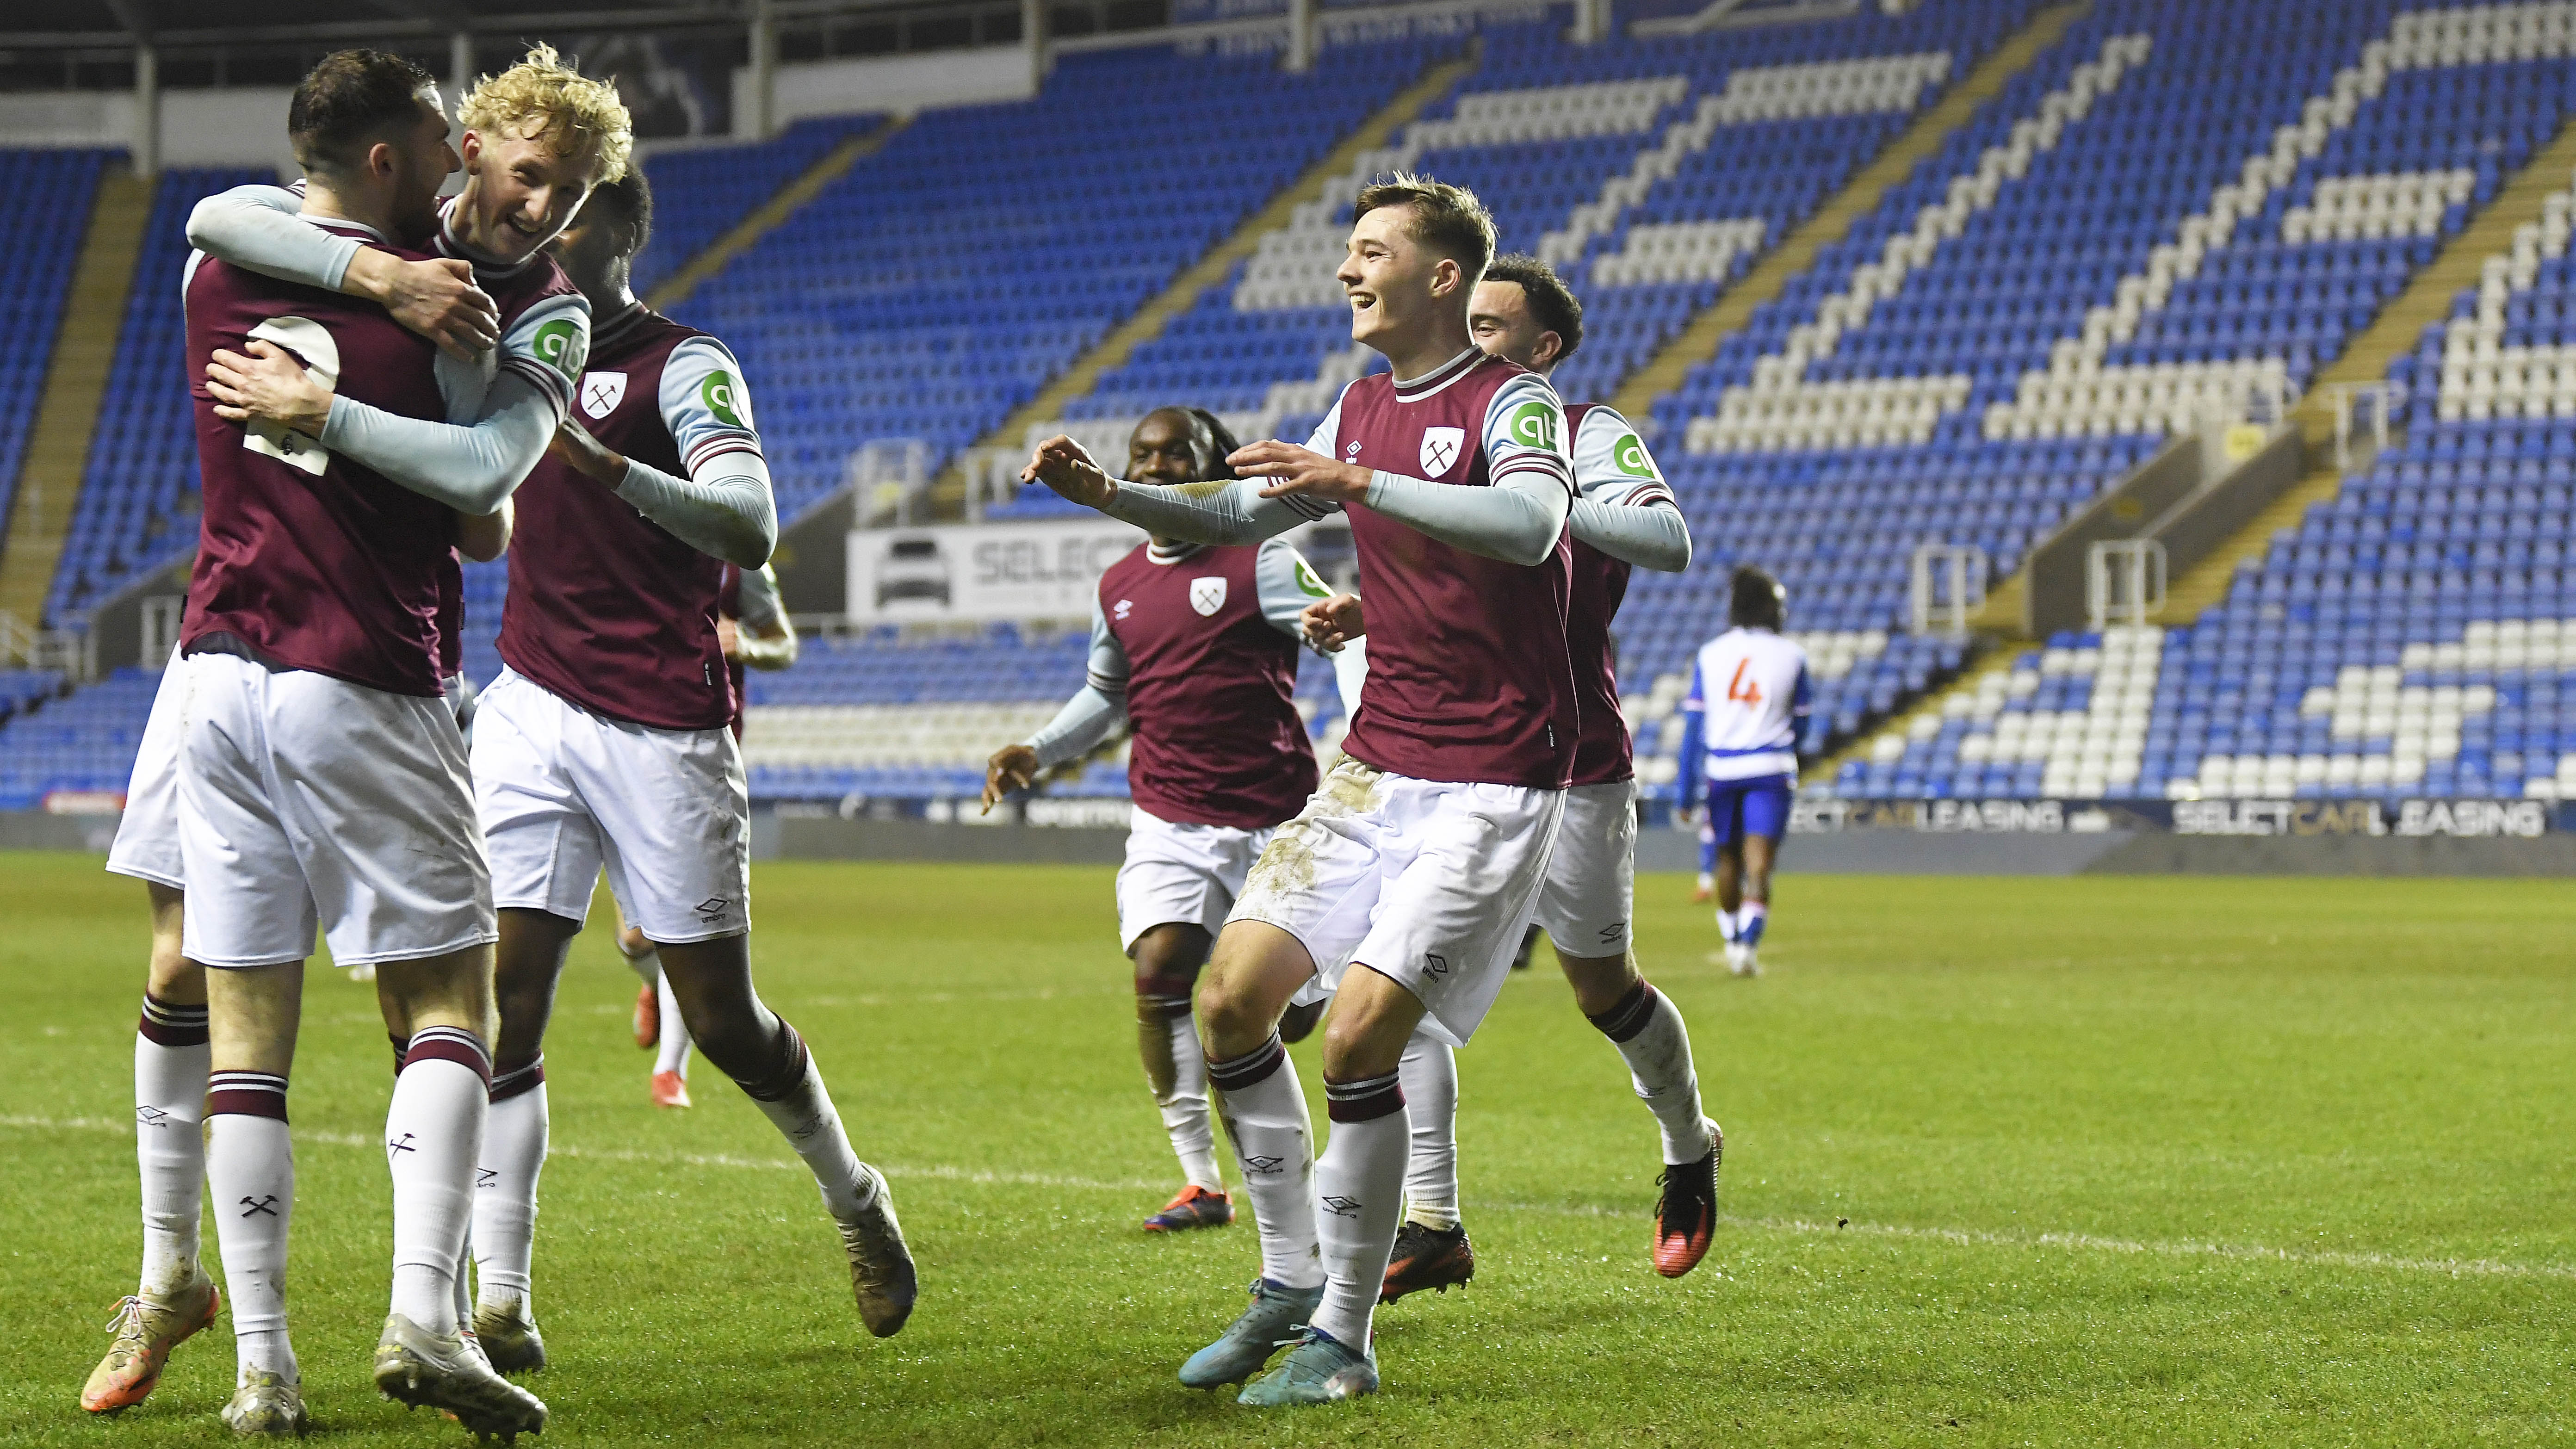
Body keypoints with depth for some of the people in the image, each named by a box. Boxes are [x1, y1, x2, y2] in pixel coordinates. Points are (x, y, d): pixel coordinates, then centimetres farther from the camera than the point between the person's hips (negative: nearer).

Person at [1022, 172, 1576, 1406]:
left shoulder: (1511, 403, -10)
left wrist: (1362, 488, -39)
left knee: (1358, 1038, -16)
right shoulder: (1361, 411, 14)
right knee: (1232, 999, -3)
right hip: (1374, 767, 8)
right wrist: (1108, 495, 12)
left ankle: (1344, 1339, -4)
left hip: (1492, 783, -7)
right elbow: (1247, 515, 28)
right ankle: (1290, 1280, 12)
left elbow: (1530, 523, -31)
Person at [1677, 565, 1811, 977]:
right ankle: (1748, 945, -22)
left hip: (1721, 769, 2)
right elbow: (1800, 721, 9)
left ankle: (1733, 942, 28)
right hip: (1770, 772, -2)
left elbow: (1694, 726, 1)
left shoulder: (1709, 655, 1)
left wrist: (1688, 791, 5)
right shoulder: (1791, 656, -1)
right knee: (1759, 863, -7)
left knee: (1727, 859, 16)